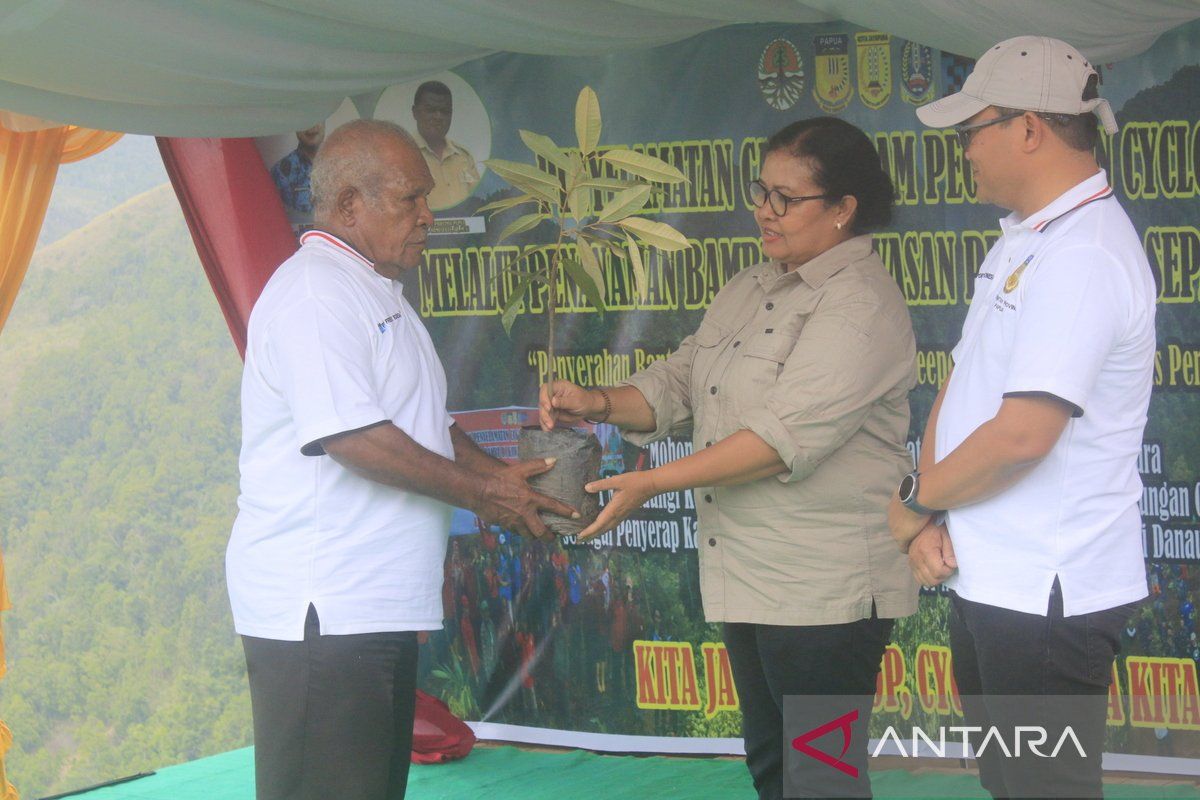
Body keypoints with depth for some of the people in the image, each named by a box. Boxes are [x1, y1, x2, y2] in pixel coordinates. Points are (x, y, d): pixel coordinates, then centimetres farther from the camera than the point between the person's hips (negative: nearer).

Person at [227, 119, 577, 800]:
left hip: (379, 608, 11)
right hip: (318, 609, -11)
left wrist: (503, 477, 10)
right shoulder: (314, 291, -13)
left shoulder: (380, 294, 21)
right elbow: (353, 436, -22)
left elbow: (425, 424, 28)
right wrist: (480, 494, -13)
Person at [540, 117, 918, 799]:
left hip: (825, 590, -10)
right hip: (751, 579, 10)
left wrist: (653, 483, -23)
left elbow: (788, 437, -24)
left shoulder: (861, 304, -16)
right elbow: (679, 382, 17)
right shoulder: (751, 289, 15)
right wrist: (600, 404, -4)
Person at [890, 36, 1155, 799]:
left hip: (1047, 592, -10)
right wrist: (930, 517, -1)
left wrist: (913, 500, -10)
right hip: (992, 579, 10)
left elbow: (1022, 433, -26)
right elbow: (962, 386, 14)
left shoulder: (1083, 256, -20)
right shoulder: (1023, 243, 13)